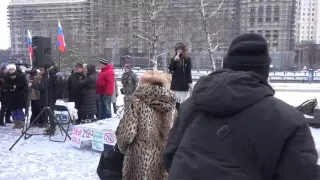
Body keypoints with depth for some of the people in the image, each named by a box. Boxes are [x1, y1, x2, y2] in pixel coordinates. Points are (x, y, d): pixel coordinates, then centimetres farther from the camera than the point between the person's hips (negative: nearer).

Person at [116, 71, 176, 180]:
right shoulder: (170, 105, 1)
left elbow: (126, 132, -15)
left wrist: (122, 146, 6)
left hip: (141, 161, -4)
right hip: (165, 160, 4)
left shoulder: (138, 103, -12)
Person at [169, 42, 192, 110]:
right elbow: (170, 69, -7)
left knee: (184, 101, -1)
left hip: (184, 83, -2)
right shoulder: (174, 59, 6)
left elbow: (189, 72, 0)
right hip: (175, 83, 2)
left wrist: (190, 82, -3)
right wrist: (174, 60, -18)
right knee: (175, 101, 3)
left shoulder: (187, 59, -1)